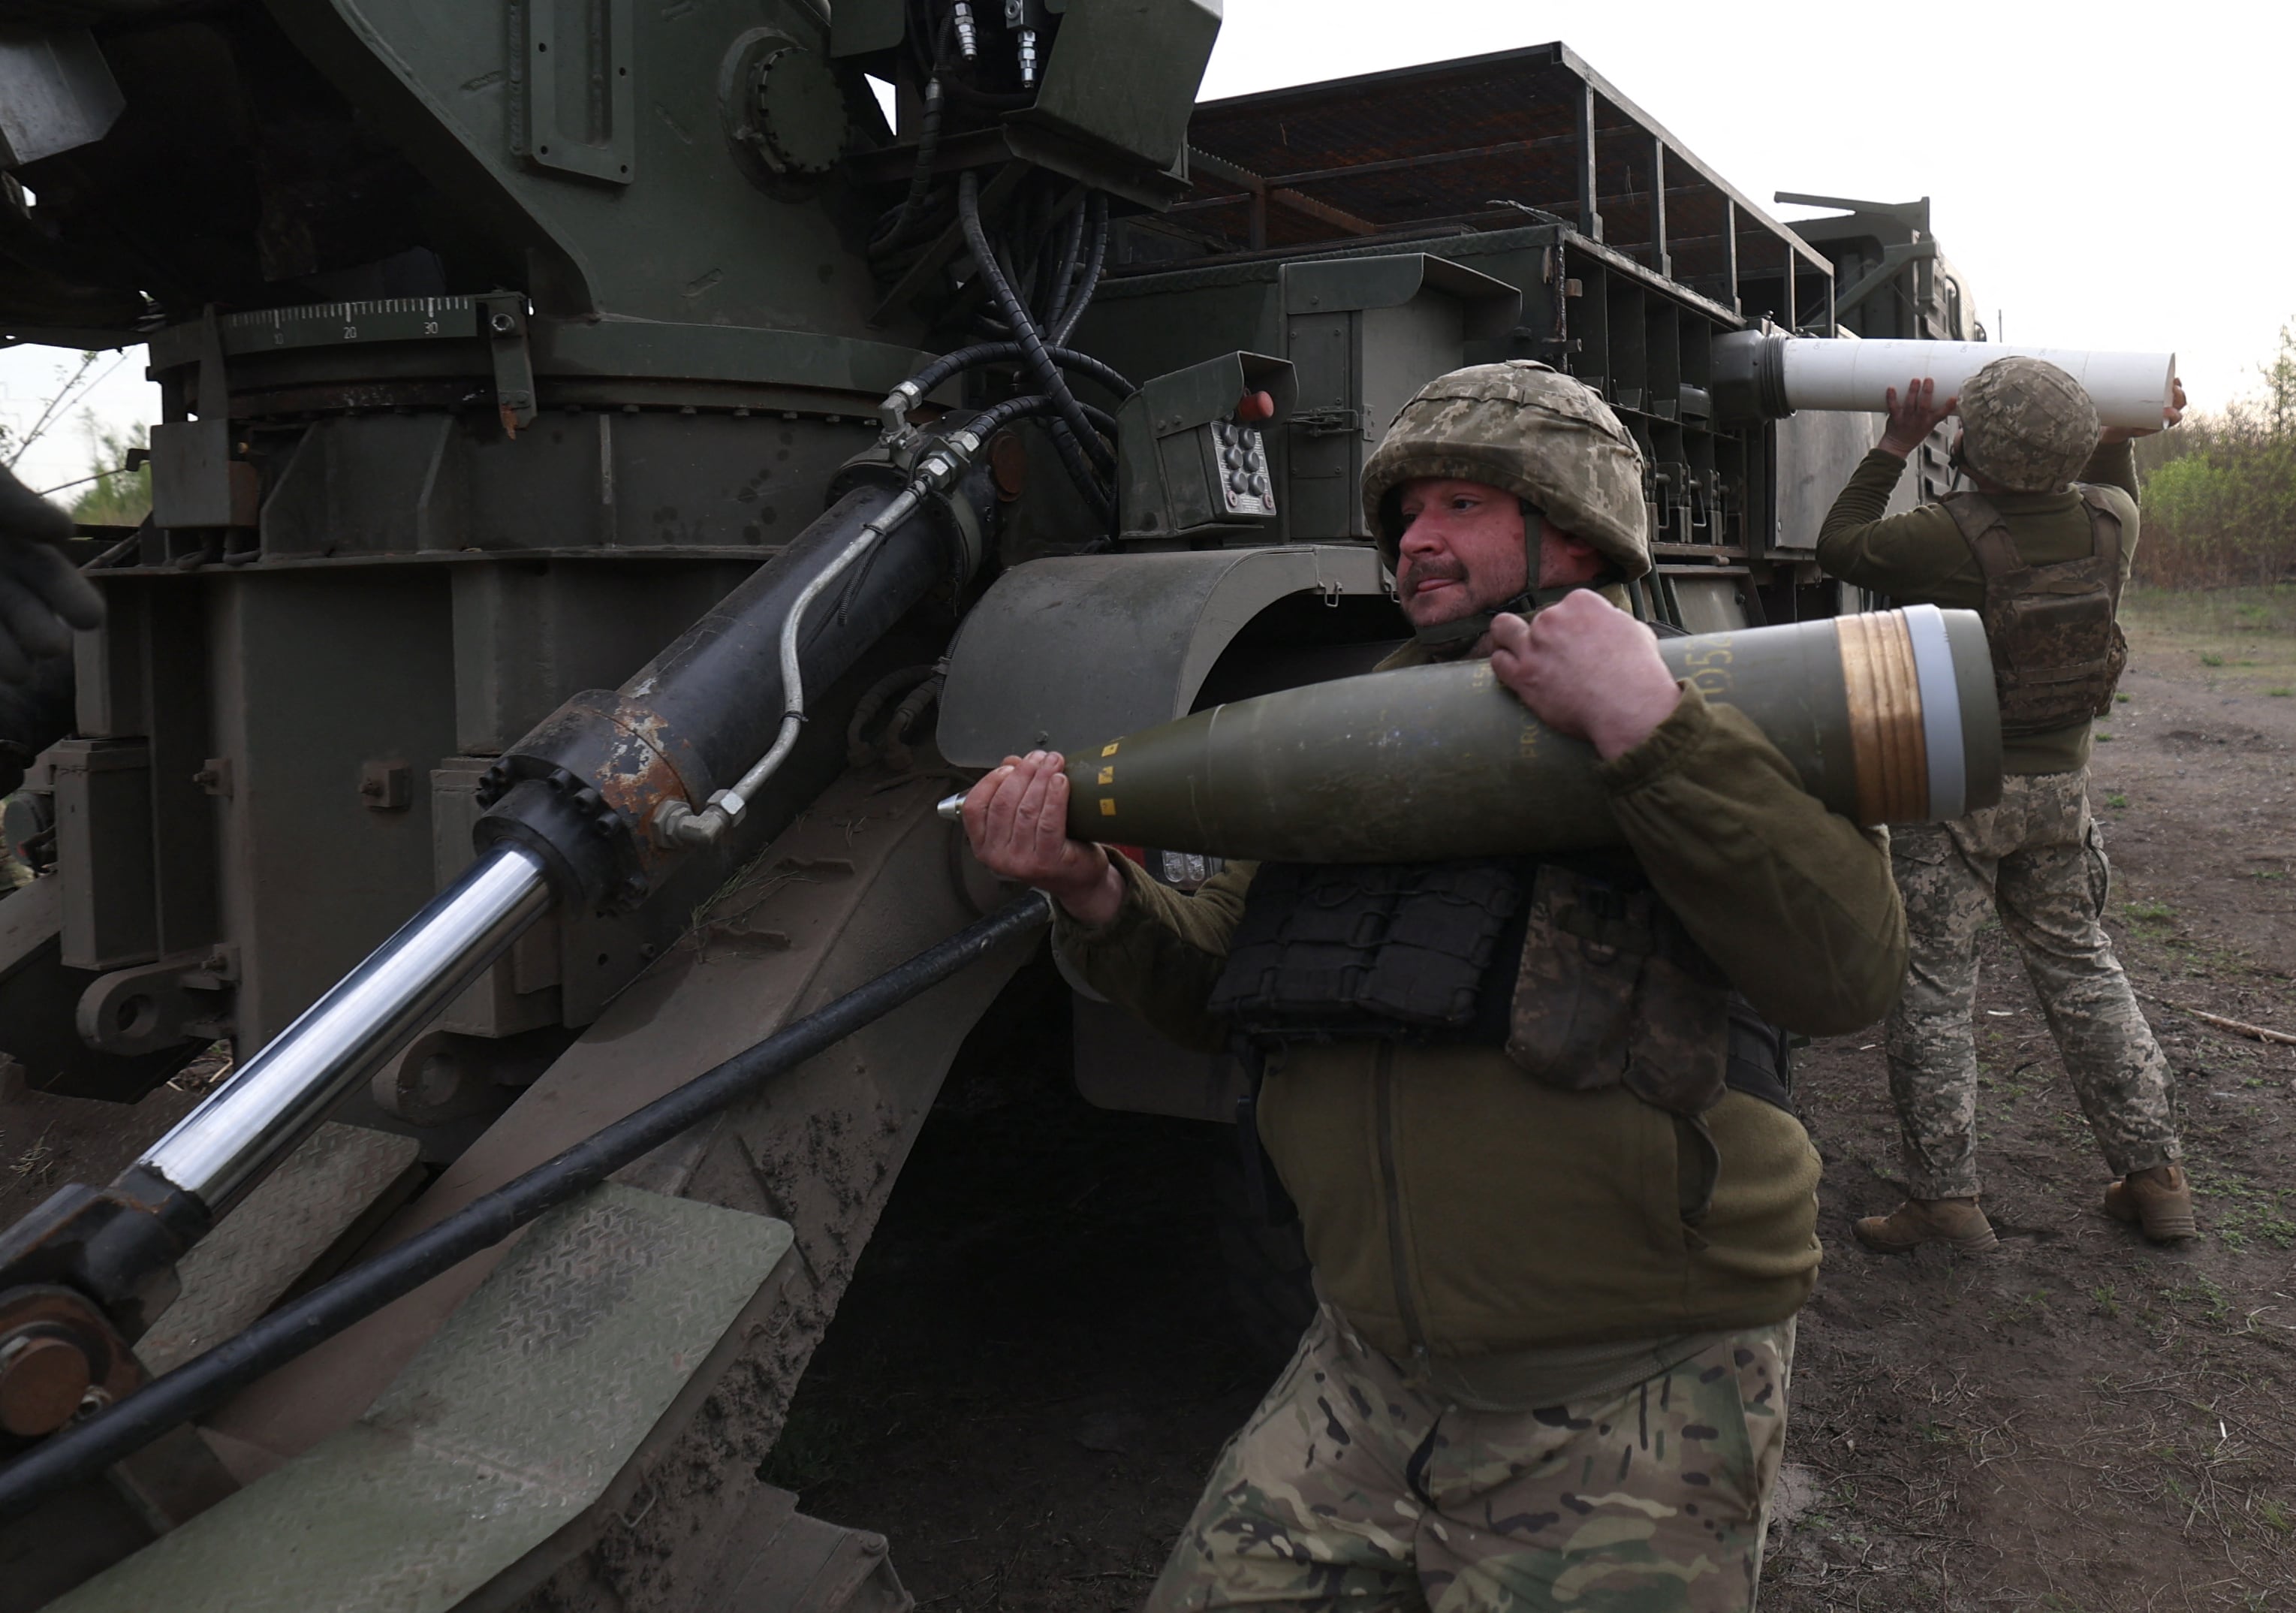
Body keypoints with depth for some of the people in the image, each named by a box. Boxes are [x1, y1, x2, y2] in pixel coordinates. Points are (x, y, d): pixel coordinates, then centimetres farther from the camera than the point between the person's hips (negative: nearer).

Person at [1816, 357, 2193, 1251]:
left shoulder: (1949, 536, -23)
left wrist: (1894, 446, 0)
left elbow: (1839, 547, -5)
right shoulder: (2108, 522, -4)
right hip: (2061, 782, 6)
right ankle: (2153, 1174, 25)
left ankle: (1943, 1197, 7)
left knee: (1931, 984, 3)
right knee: (2078, 964, 18)